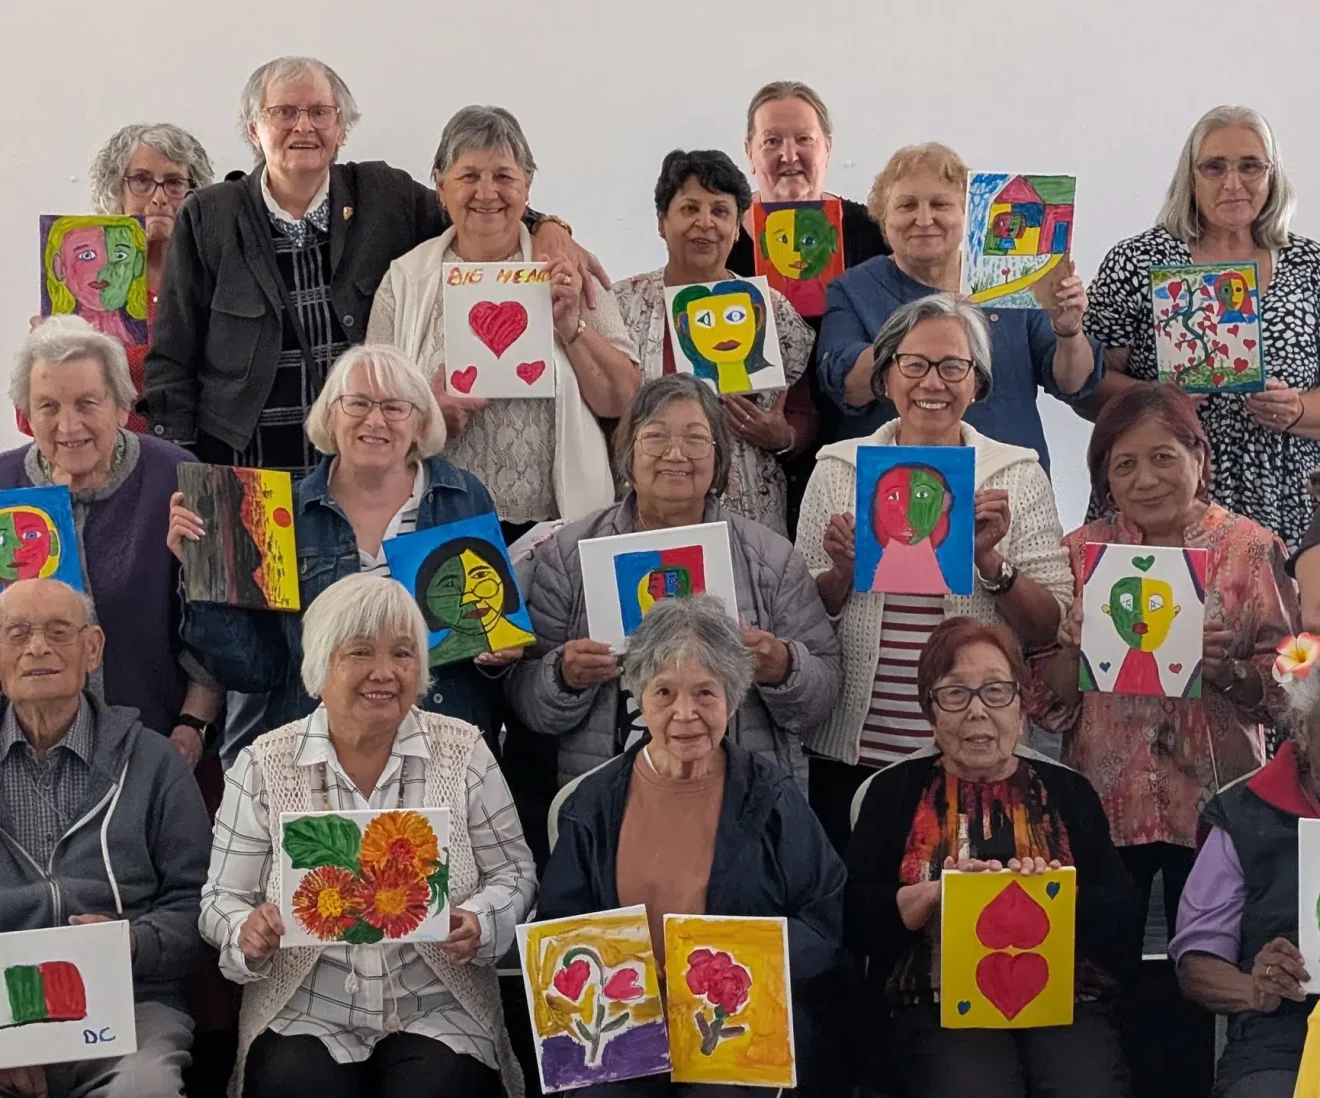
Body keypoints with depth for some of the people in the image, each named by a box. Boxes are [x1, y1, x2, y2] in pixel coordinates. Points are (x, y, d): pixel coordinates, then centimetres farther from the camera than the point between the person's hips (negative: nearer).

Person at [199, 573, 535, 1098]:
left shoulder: (463, 753, 2)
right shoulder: (264, 765, 2)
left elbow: (514, 872, 7)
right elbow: (221, 898, 5)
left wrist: (480, 923, -14)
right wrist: (247, 933, -17)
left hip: (438, 1015, 0)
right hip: (304, 1016, 0)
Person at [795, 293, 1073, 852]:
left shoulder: (1018, 475, 2)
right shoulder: (838, 469, 5)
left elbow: (1051, 630, -2)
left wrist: (989, 561, -16)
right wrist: (842, 572, -11)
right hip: (850, 757, 1)